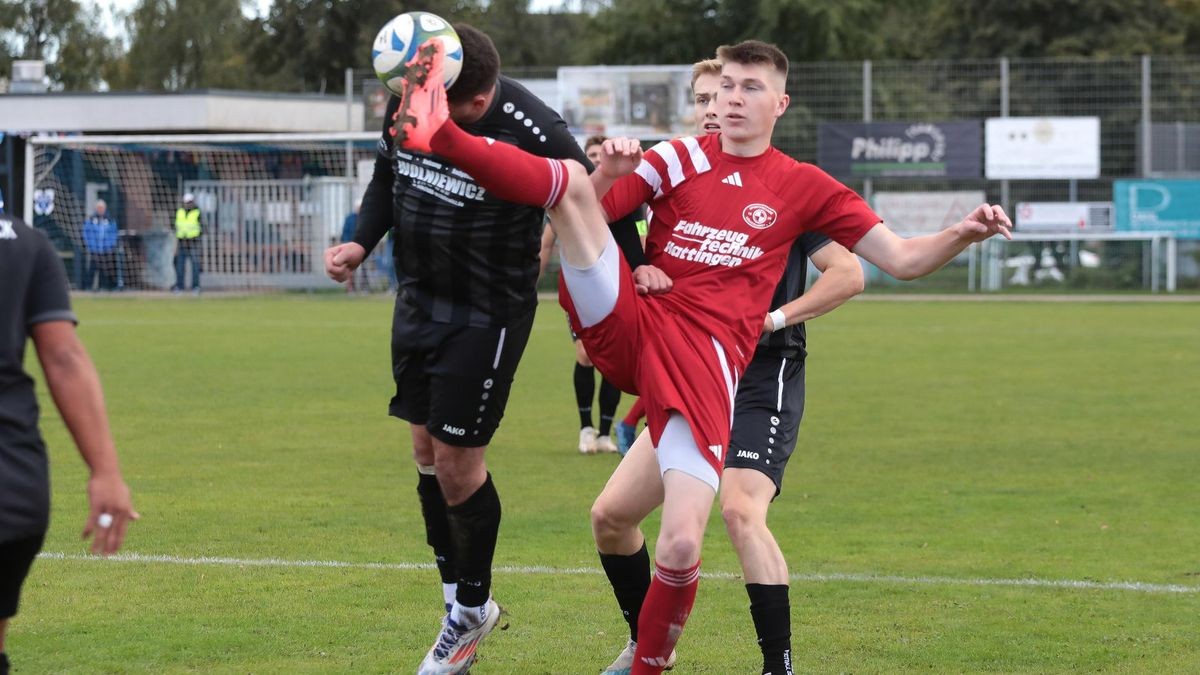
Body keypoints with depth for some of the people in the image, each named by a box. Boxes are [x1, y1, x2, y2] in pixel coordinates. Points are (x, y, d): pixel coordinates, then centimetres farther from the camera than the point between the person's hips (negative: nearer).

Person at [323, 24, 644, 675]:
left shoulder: (534, 136, -27)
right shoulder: (406, 106, -8)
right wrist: (361, 243, -2)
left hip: (488, 316, -6)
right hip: (418, 301, 6)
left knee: (456, 456, -5)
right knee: (426, 449, 11)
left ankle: (473, 605, 17)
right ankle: (459, 602, 26)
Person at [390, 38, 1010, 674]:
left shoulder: (804, 187, 11)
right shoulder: (679, 159, 13)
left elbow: (902, 259, 9)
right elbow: (586, 213, 9)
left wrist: (963, 233, -10)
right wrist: (606, 175, -13)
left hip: (704, 365, -1)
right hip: (627, 328, 1)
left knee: (680, 545, -16)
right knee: (570, 178, -17)